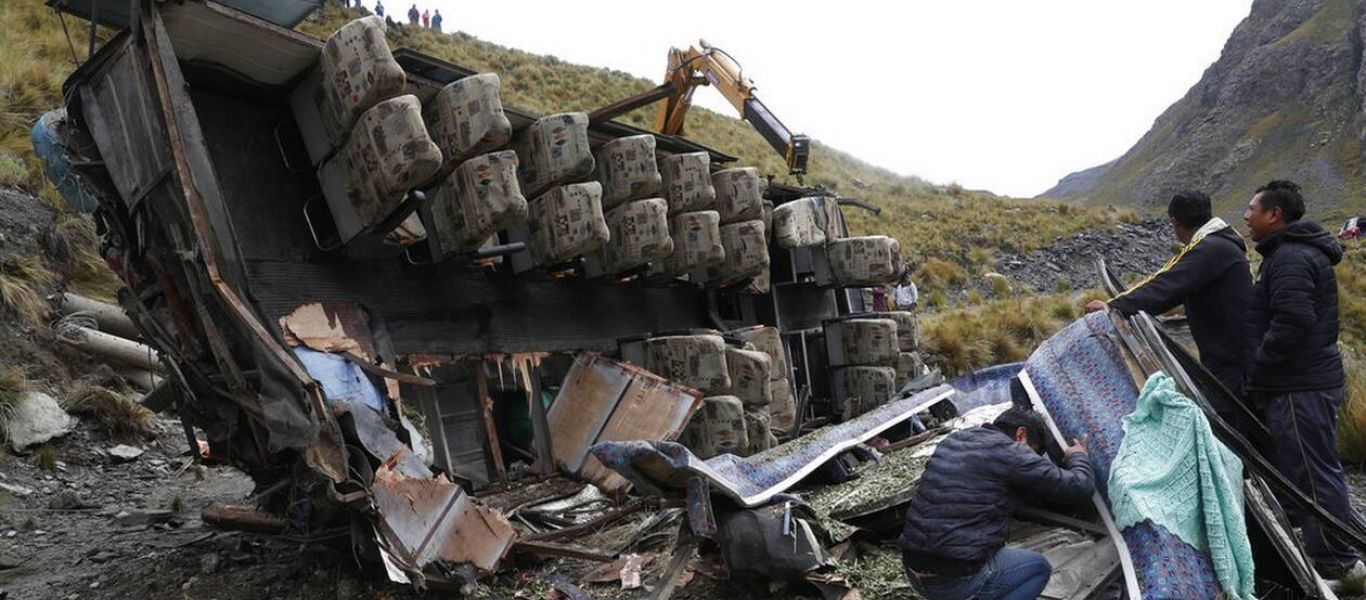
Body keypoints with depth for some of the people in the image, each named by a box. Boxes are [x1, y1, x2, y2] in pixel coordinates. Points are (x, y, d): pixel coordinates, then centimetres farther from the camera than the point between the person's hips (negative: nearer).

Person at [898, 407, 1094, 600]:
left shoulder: (953, 439, 11)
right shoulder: (1010, 454, -10)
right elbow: (1080, 487, -5)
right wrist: (1077, 457, 17)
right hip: (956, 580, -7)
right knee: (1040, 568, 16)